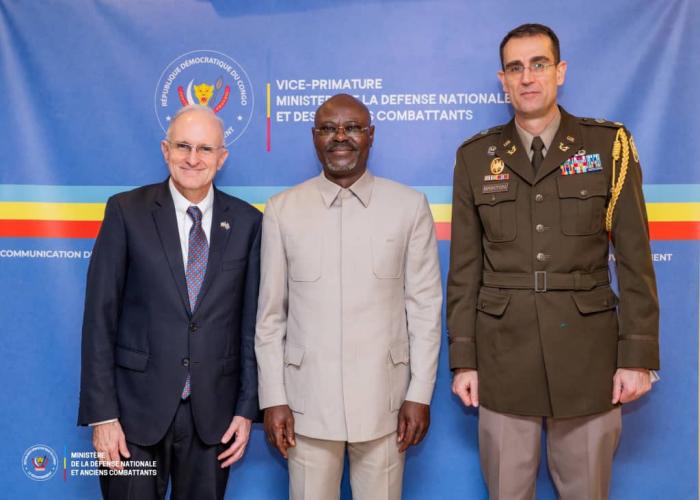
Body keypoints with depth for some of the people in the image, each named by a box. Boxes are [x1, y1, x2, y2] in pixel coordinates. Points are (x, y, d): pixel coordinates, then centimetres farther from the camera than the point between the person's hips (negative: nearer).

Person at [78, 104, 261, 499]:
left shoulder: (247, 222, 1)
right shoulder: (126, 211, -4)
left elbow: (252, 321, 3)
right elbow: (100, 316, -5)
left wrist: (247, 408, 1)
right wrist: (101, 414, -8)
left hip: (213, 411, 2)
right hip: (137, 408, -1)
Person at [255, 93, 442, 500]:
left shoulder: (409, 206, -1)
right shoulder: (283, 210, 1)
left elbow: (425, 306, 1)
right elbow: (270, 314, 3)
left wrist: (420, 393, -2)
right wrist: (273, 398, 0)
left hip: (383, 400, 0)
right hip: (307, 400, 1)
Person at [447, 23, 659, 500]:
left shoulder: (609, 144, 0)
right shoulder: (476, 157, 4)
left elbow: (635, 259, -1)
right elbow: (465, 268, 4)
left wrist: (638, 355, -5)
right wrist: (462, 358, 2)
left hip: (588, 356, -1)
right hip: (503, 359, 1)